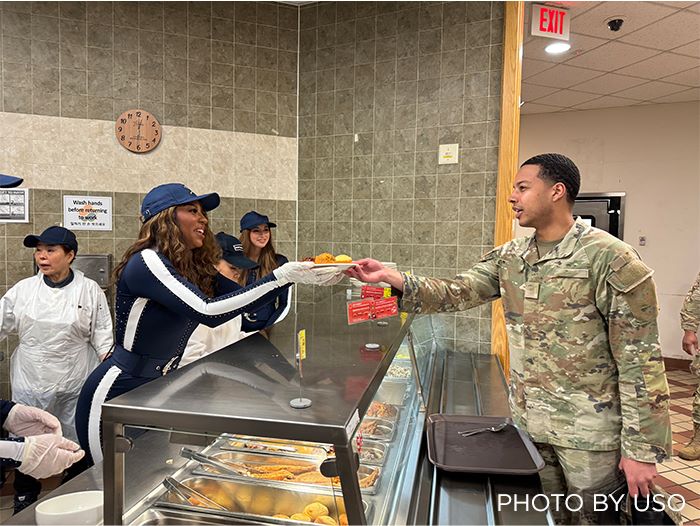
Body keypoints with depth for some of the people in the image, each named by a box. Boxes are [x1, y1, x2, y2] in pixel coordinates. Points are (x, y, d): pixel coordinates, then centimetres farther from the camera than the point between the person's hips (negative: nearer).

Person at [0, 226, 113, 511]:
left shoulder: (90, 290, -6)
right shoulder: (23, 289, 0)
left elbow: (102, 335, -3)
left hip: (74, 382, -2)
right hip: (30, 381, 2)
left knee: (76, 444, 11)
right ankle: (24, 498, 39)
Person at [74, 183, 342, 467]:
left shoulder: (195, 268, 1)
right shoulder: (147, 261, -23)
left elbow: (249, 306, 2)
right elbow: (208, 311, -34)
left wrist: (298, 276, -11)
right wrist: (281, 276, -33)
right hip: (115, 394, -7)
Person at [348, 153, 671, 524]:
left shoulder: (610, 260, -16)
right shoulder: (508, 258, 3)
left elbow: (641, 361, -14)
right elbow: (455, 294, -3)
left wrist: (642, 449, -13)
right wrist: (389, 277, -16)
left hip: (590, 432, -5)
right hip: (528, 422, 5)